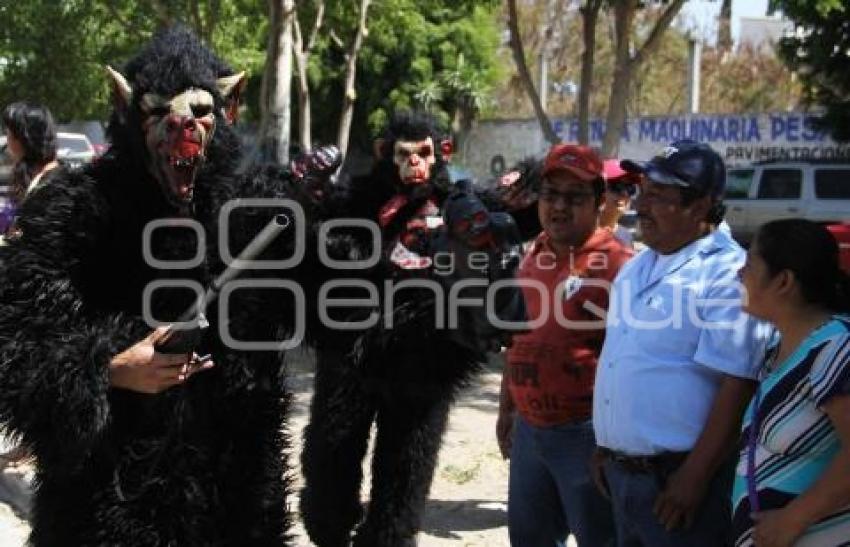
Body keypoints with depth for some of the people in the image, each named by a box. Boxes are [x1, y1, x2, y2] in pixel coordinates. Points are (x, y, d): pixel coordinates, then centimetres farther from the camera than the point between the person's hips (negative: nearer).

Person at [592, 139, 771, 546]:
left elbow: (737, 385, -19)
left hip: (674, 477, -8)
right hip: (621, 469, 8)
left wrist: (695, 477, -20)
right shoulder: (637, 267, 11)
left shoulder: (728, 275, -15)